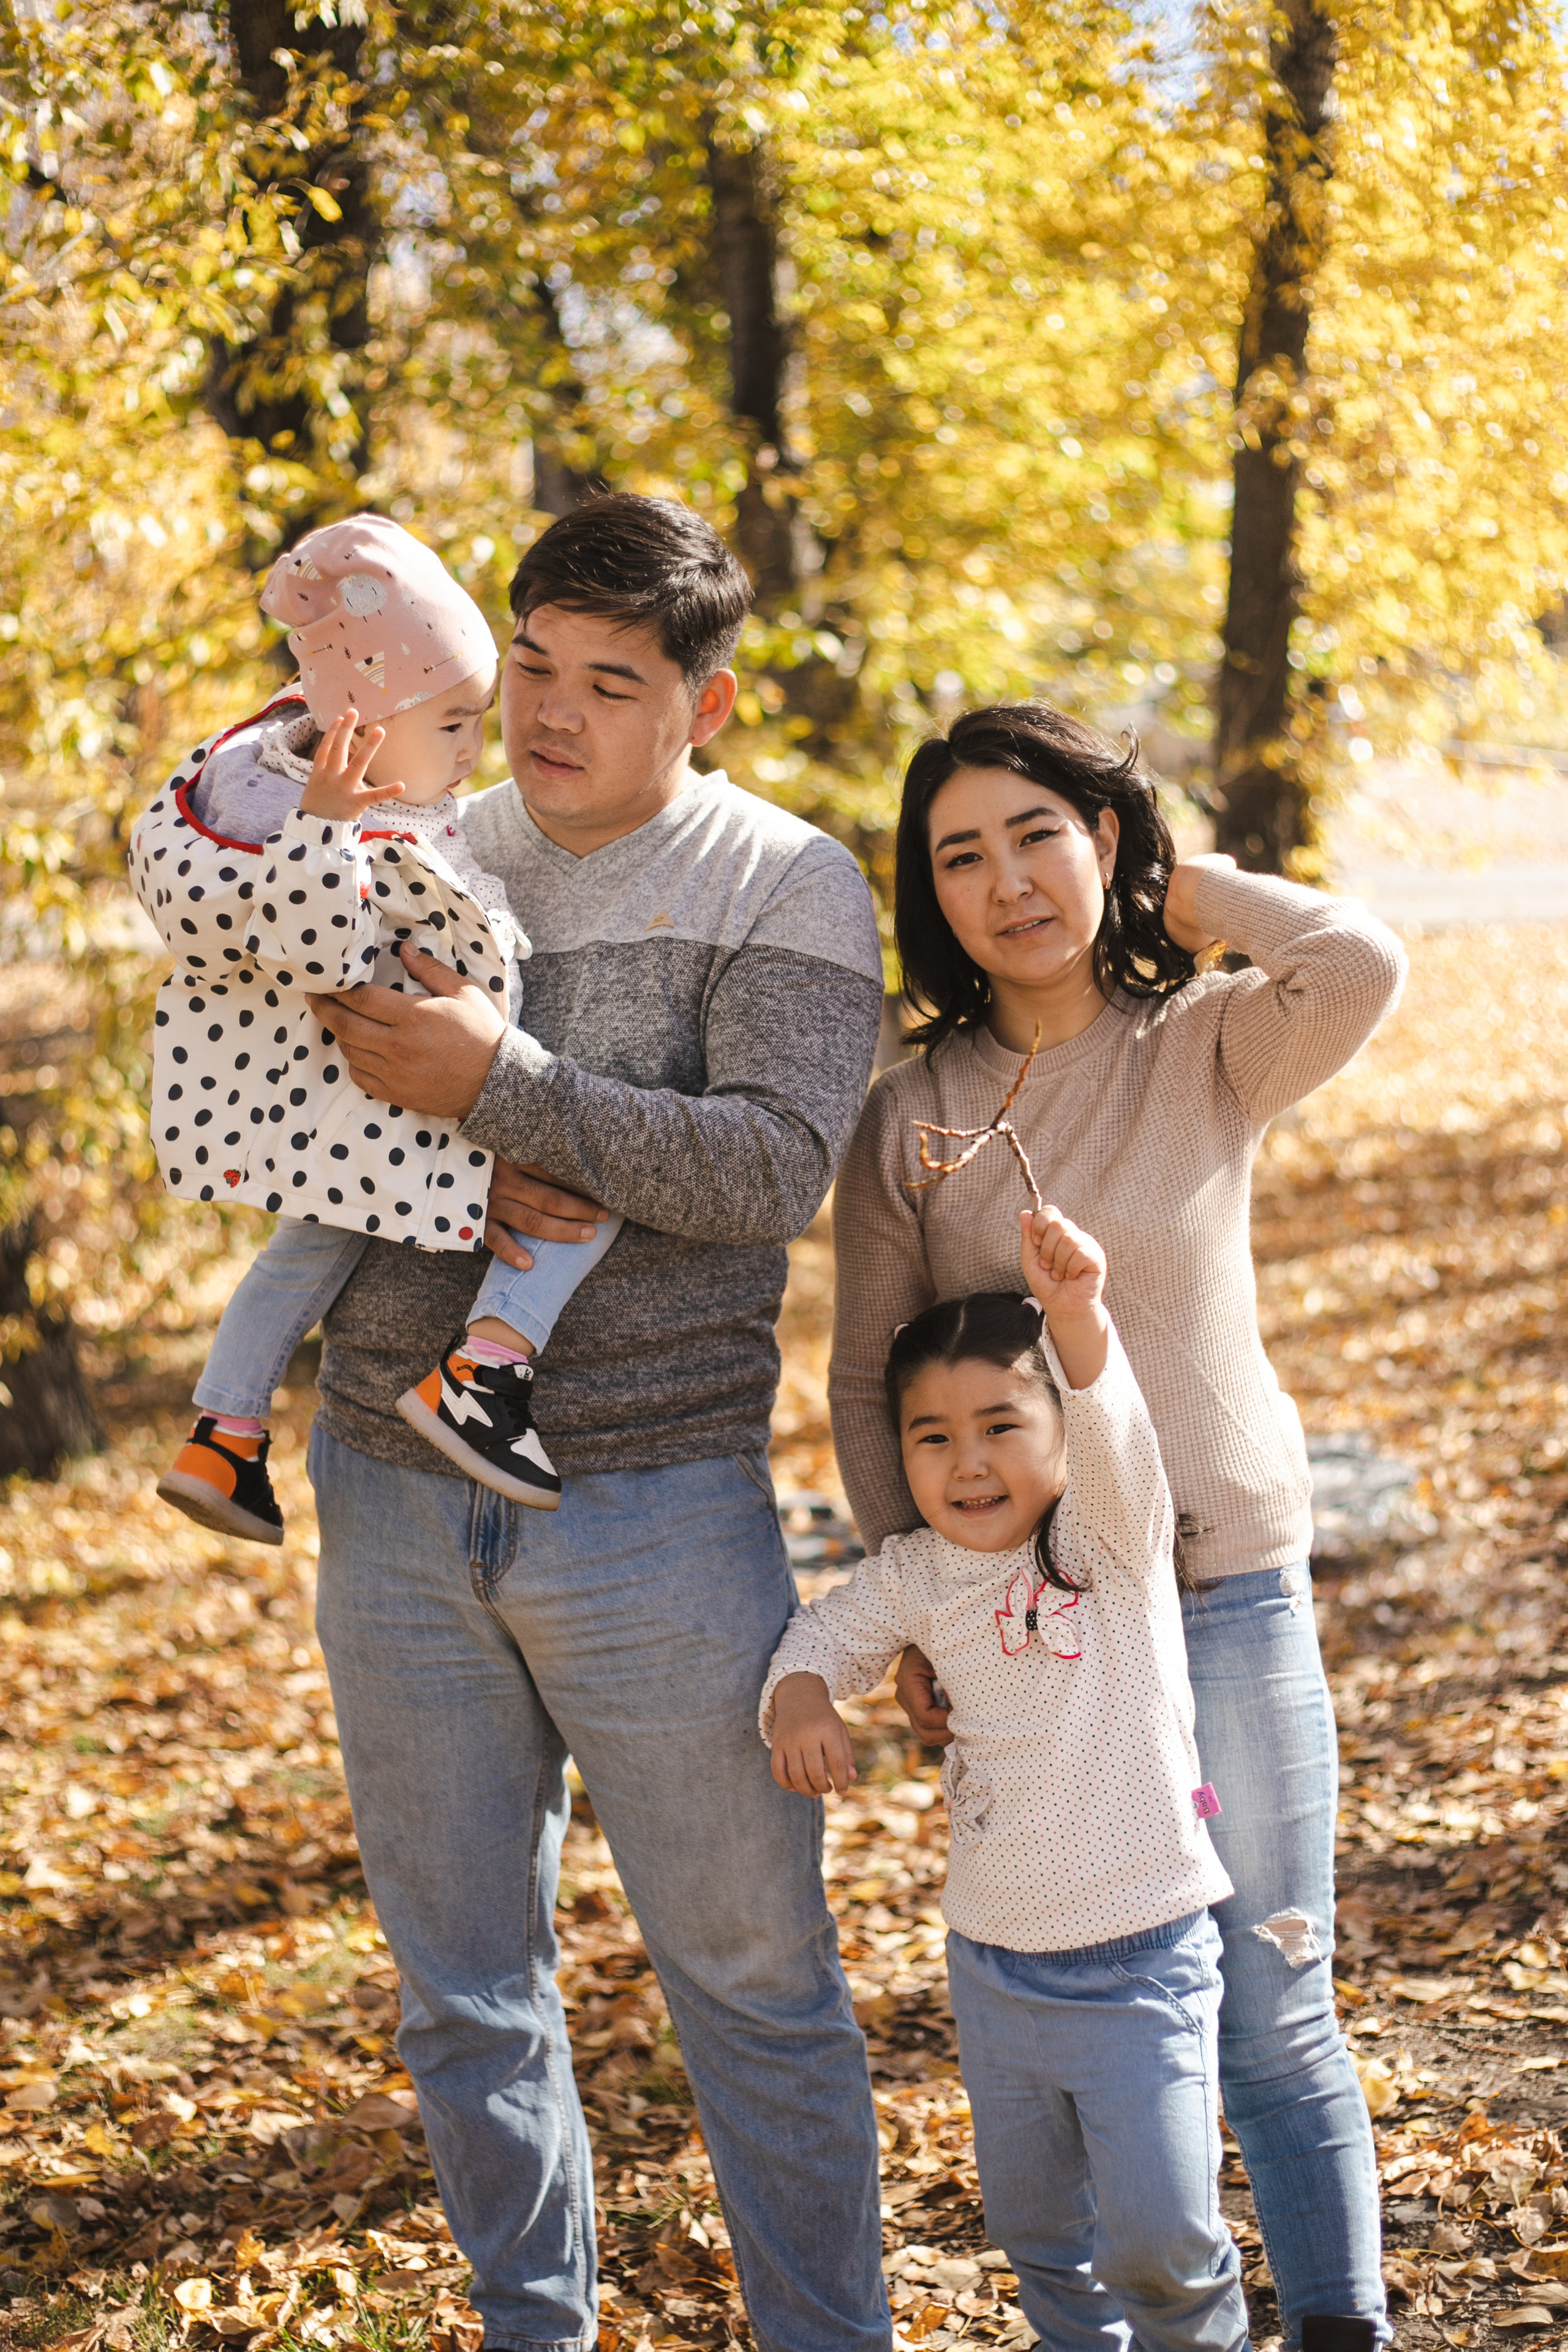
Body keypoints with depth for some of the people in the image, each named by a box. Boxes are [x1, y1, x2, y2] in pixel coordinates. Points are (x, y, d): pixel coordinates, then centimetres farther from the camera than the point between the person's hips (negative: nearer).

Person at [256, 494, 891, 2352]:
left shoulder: (786, 889, -3)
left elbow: (775, 1164, -16)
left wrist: (505, 1087, -23)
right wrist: (461, 1172, -15)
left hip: (653, 1507, -4)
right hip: (392, 1498, 4)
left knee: (749, 1971, 5)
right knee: (460, 1978, 14)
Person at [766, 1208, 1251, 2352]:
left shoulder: (1116, 1533, -13)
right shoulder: (917, 1577, -1)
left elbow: (1108, 1420, -32)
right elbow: (830, 1633, 16)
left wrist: (1076, 1316, -52)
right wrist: (800, 1697, -8)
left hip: (1143, 1961, -4)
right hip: (994, 1962, 5)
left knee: (1161, 2229, -6)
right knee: (1033, 2218, 17)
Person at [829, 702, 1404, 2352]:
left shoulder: (1212, 1049, -3)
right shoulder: (907, 1116, 1)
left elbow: (1363, 970, -25)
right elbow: (867, 1382, 5)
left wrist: (1187, 891, -9)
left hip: (1228, 1593, -1)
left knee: (1272, 2019, 5)